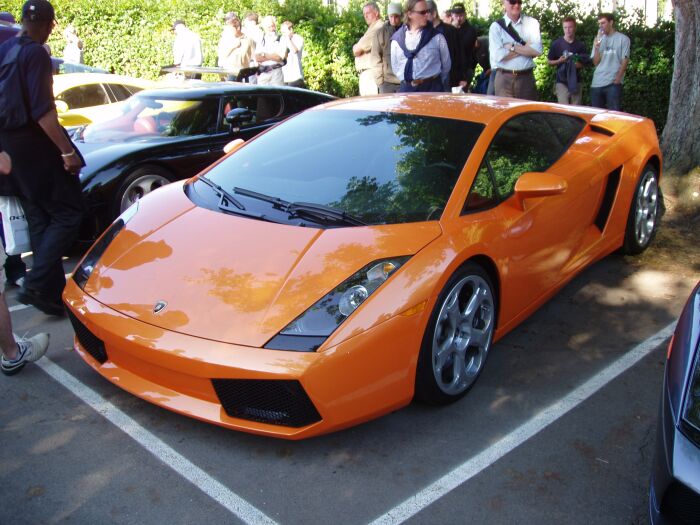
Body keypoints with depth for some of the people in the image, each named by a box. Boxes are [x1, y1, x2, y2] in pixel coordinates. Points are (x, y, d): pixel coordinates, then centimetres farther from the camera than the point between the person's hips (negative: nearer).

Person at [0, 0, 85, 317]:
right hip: (36, 146, -9)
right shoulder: (36, 54, -15)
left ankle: (50, 291, 17)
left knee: (39, 219, 13)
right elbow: (42, 111, -23)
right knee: (68, 213, -2)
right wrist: (67, 151, -22)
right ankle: (37, 284, -10)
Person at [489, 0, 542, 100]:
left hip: (526, 77, 2)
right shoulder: (496, 26, 2)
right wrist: (525, 47, -5)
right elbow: (498, 55, -11)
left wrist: (512, 47, -8)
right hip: (504, 78, -2)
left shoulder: (532, 23, 8)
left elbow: (537, 50, -5)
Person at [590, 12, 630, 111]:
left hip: (613, 83, -4)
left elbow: (625, 61, -2)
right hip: (597, 83, 4)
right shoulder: (598, 39, 15)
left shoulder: (622, 39, 2)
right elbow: (596, 62, 9)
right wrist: (596, 47, -6)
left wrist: (617, 79, -11)